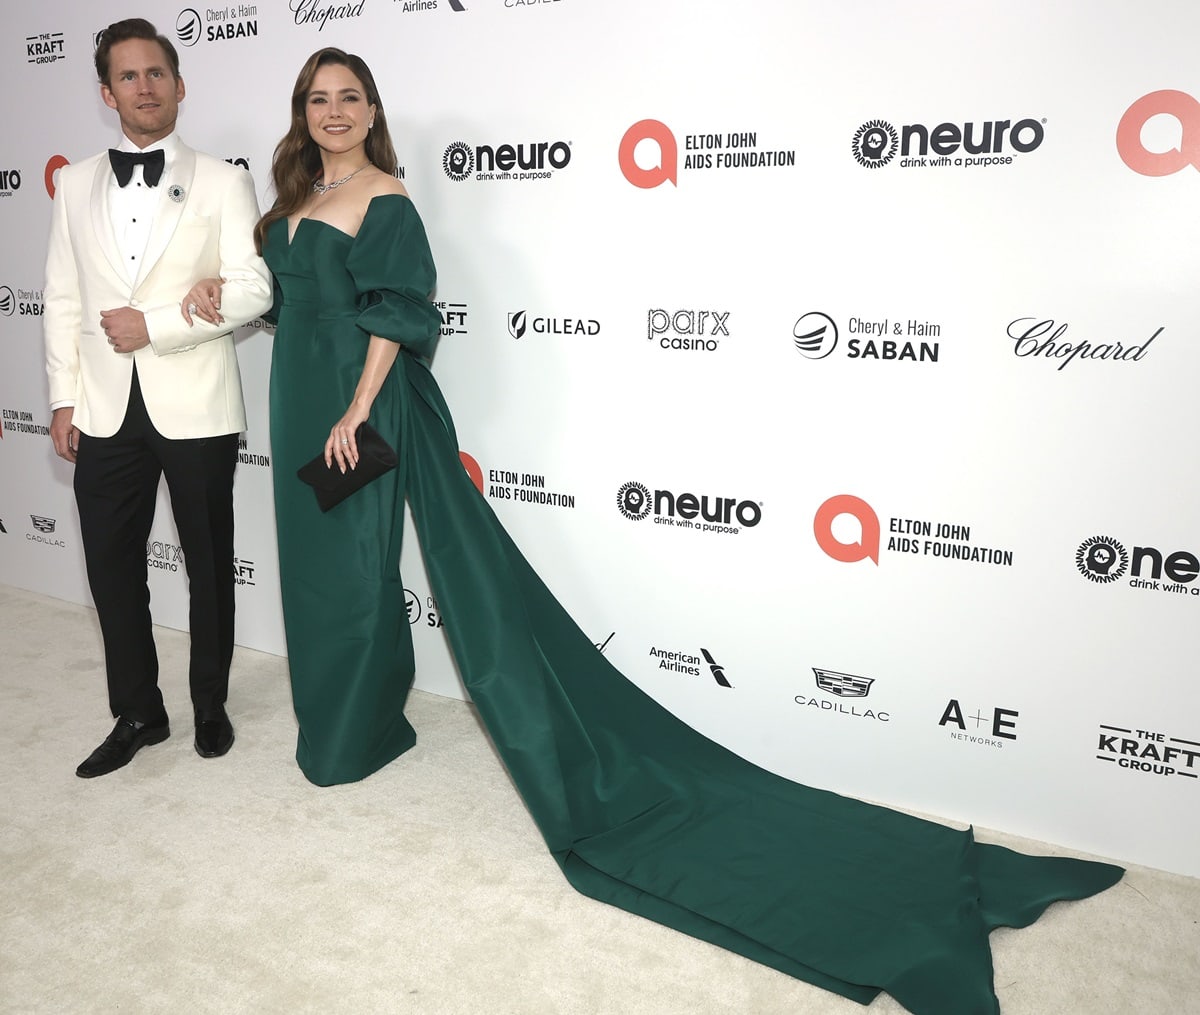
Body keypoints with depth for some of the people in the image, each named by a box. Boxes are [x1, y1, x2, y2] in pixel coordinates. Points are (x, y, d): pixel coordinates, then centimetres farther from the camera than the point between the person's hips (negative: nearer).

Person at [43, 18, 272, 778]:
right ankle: (138, 714, 26)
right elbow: (64, 298, 10)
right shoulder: (76, 184, 10)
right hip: (105, 410, 4)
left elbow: (253, 289, -9)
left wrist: (155, 324, -16)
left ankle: (211, 706, 27)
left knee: (210, 565, 9)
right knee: (113, 569, 9)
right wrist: (64, 398, 5)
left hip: (195, 407, -3)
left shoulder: (223, 183, 0)